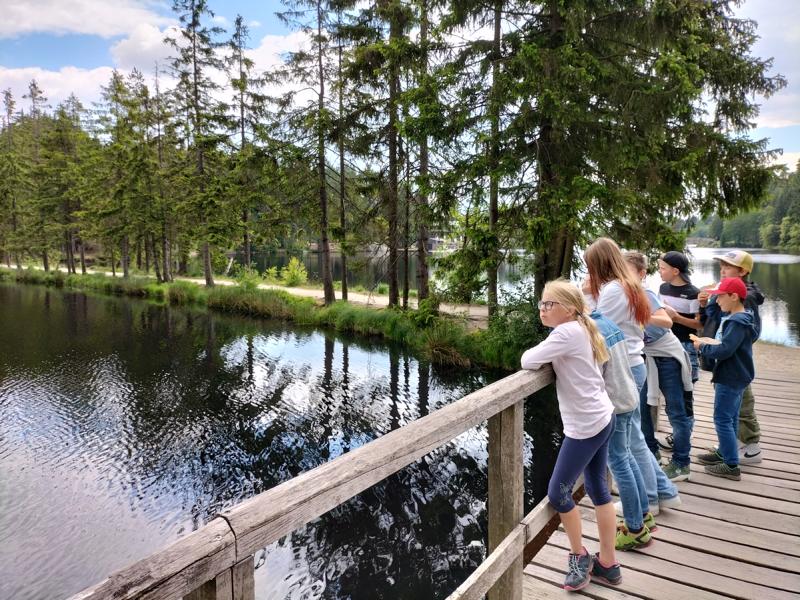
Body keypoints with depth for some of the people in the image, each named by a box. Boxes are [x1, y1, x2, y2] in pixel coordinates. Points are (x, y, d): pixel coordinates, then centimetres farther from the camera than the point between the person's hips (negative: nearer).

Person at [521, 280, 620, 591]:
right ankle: (607, 562, 30)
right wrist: (549, 355, 1)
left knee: (557, 493, 4)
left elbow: (527, 361, -22)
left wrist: (536, 352, -3)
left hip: (585, 425, -10)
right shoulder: (580, 328, 8)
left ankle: (580, 557, 23)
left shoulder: (567, 332, -21)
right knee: (598, 490, 18)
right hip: (601, 418, 10)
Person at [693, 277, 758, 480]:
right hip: (736, 376, 10)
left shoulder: (738, 322, -22)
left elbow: (724, 350, -27)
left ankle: (731, 466, 1)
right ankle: (724, 453, 33)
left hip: (730, 378, -10)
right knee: (730, 418, 20)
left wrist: (702, 347, -13)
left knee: (723, 419, -4)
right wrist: (711, 342, 2)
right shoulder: (734, 318, 10)